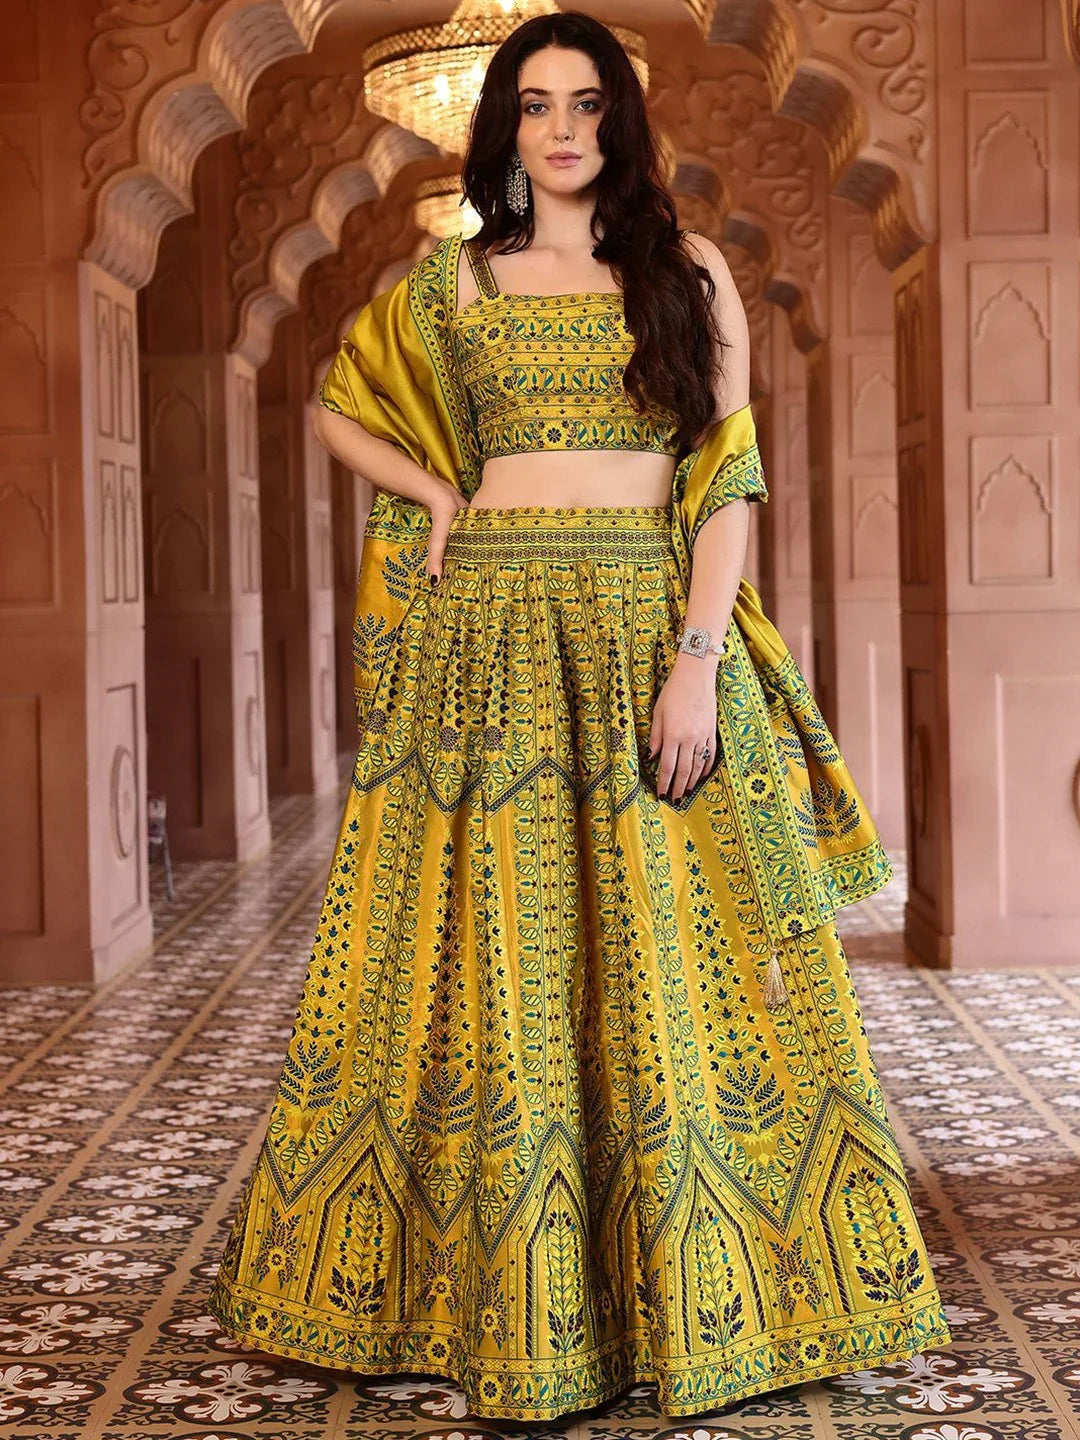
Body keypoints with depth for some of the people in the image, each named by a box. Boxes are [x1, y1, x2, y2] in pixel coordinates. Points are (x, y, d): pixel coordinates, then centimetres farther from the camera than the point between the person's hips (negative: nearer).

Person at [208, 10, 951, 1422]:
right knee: (495, 968, 1)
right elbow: (338, 407, 23)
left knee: (666, 965, 1)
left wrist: (698, 658, -11)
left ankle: (691, 1294, 13)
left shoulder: (689, 271, 8)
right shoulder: (452, 280, 10)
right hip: (493, 649, 1)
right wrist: (440, 493, 5)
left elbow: (729, 474, 1)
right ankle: (507, 1304, 11)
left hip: (651, 640, 0)